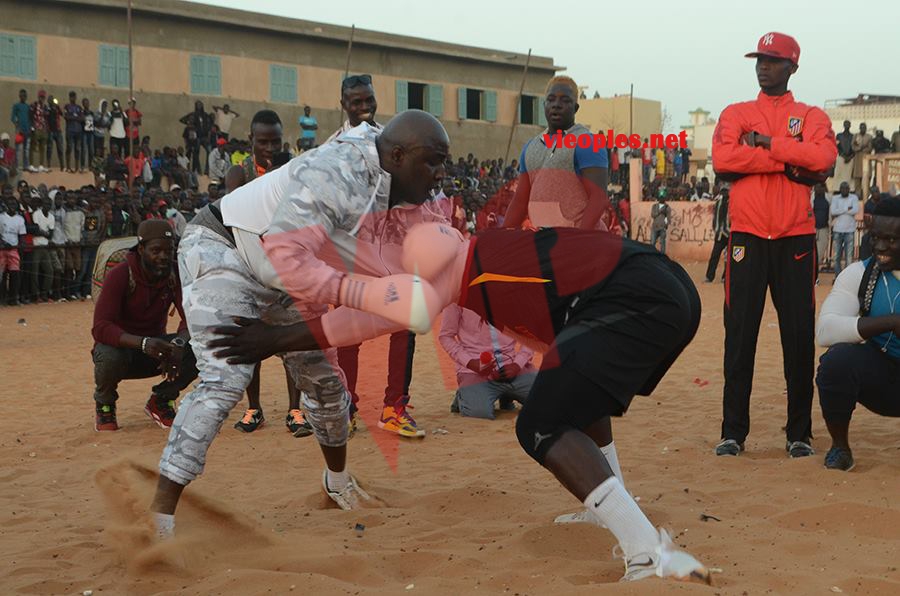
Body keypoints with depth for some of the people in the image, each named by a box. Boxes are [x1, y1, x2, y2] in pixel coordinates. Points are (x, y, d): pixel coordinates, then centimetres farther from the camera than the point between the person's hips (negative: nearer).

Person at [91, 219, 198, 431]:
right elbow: (100, 328, -31)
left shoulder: (175, 276, -8)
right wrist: (143, 343, -48)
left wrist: (179, 343, -41)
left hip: (157, 346, 3)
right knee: (109, 358, -39)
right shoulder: (120, 275, -20)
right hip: (121, 344, -3)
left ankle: (160, 401, 3)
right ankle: (104, 404, -2)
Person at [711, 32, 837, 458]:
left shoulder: (812, 117, 10)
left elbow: (823, 158, -11)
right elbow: (722, 159, -9)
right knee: (739, 336, -1)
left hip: (795, 240, 0)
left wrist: (766, 143, -10)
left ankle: (800, 433, 10)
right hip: (747, 238, 0)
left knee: (799, 338, 1)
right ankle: (733, 432, 5)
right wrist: (788, 161, -10)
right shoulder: (735, 114, 12)